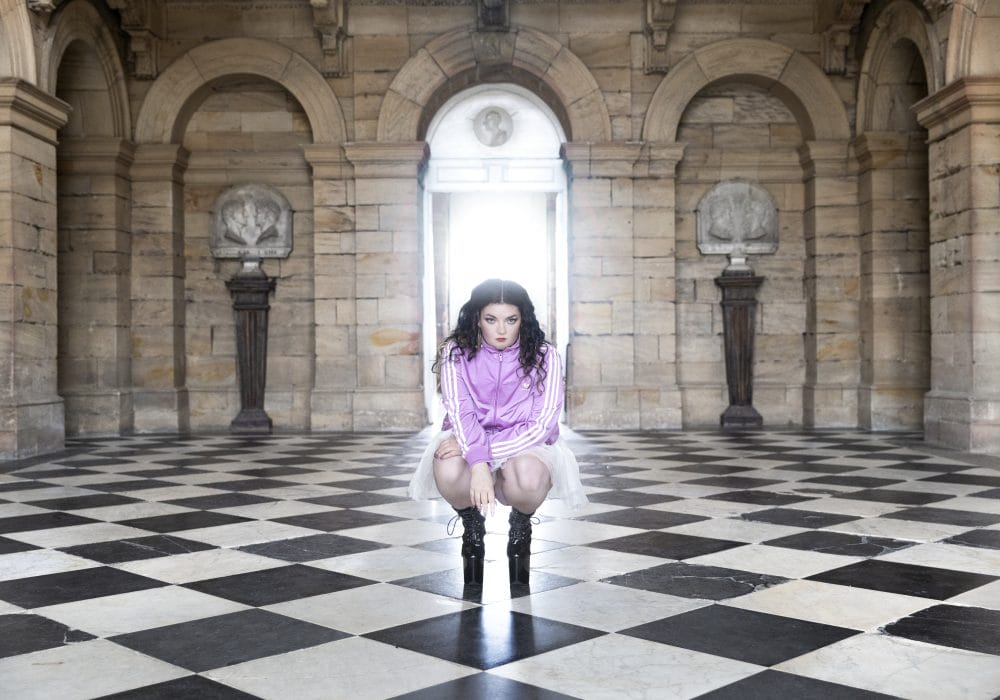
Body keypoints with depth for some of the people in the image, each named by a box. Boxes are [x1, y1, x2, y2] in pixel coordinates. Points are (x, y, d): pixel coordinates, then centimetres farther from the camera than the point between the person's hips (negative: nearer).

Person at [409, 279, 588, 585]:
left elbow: (542, 426, -16)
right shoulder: (456, 352, -9)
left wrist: (479, 445, -26)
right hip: (466, 445, 1)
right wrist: (478, 464, -40)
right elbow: (461, 414, -21)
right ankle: (472, 526, 2)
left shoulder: (544, 356, -11)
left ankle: (521, 524, 3)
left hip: (526, 446, -1)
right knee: (448, 473, -35)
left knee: (529, 477, -37)